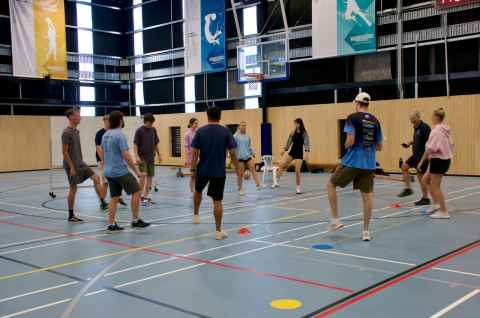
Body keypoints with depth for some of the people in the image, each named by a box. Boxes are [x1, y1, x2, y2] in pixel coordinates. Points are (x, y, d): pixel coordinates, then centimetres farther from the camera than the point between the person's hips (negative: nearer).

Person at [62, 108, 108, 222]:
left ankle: (102, 203, 0)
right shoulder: (66, 132, -16)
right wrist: (72, 167, -20)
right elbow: (65, 152, -18)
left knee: (96, 178, -1)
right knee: (73, 188, -1)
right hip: (71, 165, -8)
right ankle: (71, 215, 9)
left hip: (80, 164, 8)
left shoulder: (76, 131, 10)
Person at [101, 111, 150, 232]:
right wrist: (137, 172, -15)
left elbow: (102, 155, 18)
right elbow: (126, 156, -19)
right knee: (136, 192, 3)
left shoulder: (105, 135, 11)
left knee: (115, 198, 12)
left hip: (109, 172, 8)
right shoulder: (120, 135, -15)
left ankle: (111, 225, 10)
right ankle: (135, 220, 7)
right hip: (121, 171, -8)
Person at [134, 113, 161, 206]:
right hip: (142, 158, -5)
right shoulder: (139, 130, -7)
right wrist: (137, 156, -19)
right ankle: (140, 196, -2)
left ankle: (146, 196, 15)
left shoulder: (153, 130, 7)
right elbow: (135, 144, -9)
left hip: (151, 158, 5)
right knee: (143, 177, -12)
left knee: (150, 177, 7)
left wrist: (159, 155, 15)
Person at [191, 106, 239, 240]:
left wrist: (193, 168, 4)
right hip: (219, 171, -1)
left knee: (198, 191, 30)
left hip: (202, 169, 1)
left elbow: (195, 152, -5)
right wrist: (237, 169, 4)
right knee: (217, 201, 3)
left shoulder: (200, 131, -2)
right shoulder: (226, 132, -4)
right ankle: (218, 231, 6)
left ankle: (196, 215, 39)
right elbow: (232, 153, -6)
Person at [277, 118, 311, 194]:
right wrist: (284, 150, 14)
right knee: (282, 164, -15)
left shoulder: (304, 133, -5)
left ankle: (298, 187, 9)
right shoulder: (293, 133, 7)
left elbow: (307, 143, -12)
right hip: (292, 151, 4)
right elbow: (289, 142, 16)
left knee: (297, 171, -4)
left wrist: (307, 152, -24)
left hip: (299, 153, -4)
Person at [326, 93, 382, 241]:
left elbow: (350, 141, -15)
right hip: (369, 164, 5)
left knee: (331, 185, 13)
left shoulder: (353, 117, -7)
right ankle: (366, 231, 10)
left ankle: (335, 220, 11)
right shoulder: (375, 121, 9)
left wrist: (346, 145, 6)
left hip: (352, 162, -5)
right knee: (367, 196, 7)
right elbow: (379, 147, 12)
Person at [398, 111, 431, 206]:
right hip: (416, 155, 9)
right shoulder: (416, 128, 11)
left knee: (421, 176, -3)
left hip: (423, 155, -9)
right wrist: (410, 143, 8)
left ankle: (425, 198, 7)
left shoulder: (425, 127, -16)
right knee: (404, 166, 4)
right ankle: (408, 189, 12)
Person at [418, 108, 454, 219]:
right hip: (446, 159, 9)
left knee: (435, 187, 0)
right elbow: (450, 145, 16)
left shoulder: (436, 130, -18)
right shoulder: (446, 129, 9)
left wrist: (422, 161, -15)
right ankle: (436, 204, 19)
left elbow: (430, 148, -23)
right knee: (425, 180, 20)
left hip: (438, 160, -9)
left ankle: (444, 212, 5)